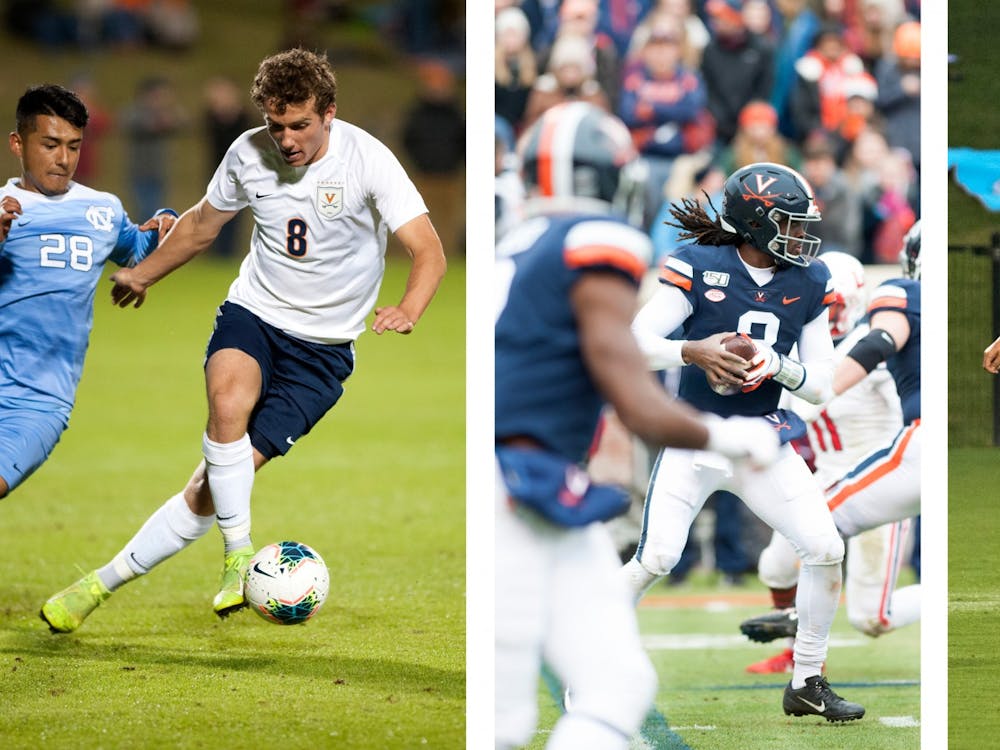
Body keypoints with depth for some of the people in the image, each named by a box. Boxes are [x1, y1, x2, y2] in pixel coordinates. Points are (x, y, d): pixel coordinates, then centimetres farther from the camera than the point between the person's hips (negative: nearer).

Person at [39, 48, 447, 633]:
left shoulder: (366, 161, -15)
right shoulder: (250, 154, -4)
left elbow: (429, 250, -21)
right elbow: (202, 224, 17)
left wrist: (408, 310, -41)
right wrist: (144, 274, 29)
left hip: (324, 346, -2)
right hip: (253, 313, 2)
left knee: (229, 472, -11)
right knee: (229, 403, -33)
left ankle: (106, 582, -3)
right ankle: (239, 554, -21)